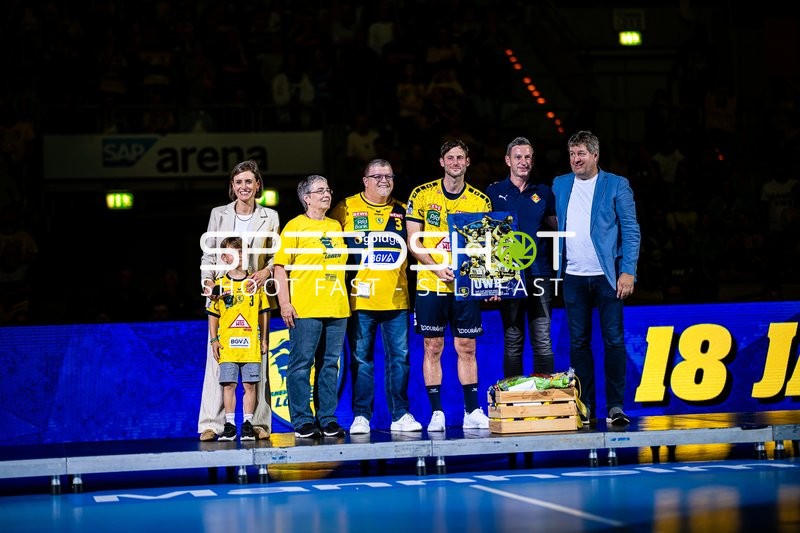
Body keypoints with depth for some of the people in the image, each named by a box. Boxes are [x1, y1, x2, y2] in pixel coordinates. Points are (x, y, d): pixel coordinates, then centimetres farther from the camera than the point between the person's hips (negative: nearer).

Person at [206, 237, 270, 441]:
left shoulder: (254, 283, 8)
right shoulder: (220, 284, 6)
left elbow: (264, 312, 12)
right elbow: (213, 315, 9)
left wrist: (264, 339, 8)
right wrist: (214, 340, 1)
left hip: (251, 344, 1)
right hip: (227, 345, 0)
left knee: (249, 385, 1)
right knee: (228, 385, 0)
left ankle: (248, 424, 8)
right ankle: (229, 425, 6)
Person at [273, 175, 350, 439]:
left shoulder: (336, 226, 16)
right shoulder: (295, 227, -2)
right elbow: (281, 267, -5)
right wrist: (285, 303, -14)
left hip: (336, 308, 6)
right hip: (305, 309, -6)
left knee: (330, 364, 7)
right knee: (302, 364, -4)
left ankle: (327, 419, 13)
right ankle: (302, 421, 0)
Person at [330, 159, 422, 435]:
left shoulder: (402, 211, 13)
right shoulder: (347, 208, 4)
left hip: (396, 297, 3)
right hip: (360, 297, -3)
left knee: (399, 356, 1)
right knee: (361, 358, 0)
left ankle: (400, 414, 7)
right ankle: (361, 416, 5)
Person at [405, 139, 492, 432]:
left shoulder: (480, 200, 5)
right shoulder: (422, 195, 1)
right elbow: (413, 241, 0)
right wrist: (437, 267, -14)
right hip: (430, 284, -1)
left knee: (466, 348, 3)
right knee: (432, 347, 2)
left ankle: (473, 411, 9)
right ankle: (436, 413, 7)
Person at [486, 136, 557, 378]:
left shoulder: (543, 192, 10)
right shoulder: (494, 192, 6)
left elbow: (559, 226, 16)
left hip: (539, 274, 1)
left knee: (543, 341, -1)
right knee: (512, 342, 3)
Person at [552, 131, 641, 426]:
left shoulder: (616, 185, 1)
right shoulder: (559, 185, 12)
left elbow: (631, 231, -1)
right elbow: (554, 224, 16)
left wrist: (628, 272, -9)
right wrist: (554, 269, 5)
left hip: (607, 276, -3)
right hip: (573, 277, 3)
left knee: (614, 340, -4)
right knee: (578, 342, 4)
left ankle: (616, 406, 1)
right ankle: (584, 407, 9)